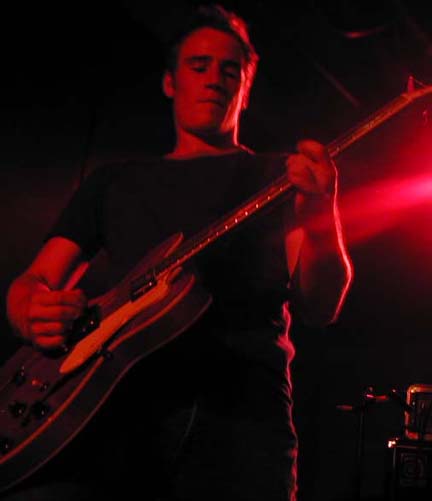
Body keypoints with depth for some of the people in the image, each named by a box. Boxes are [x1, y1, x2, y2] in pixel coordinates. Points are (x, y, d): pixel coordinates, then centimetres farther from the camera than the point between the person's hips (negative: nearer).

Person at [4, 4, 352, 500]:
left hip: (240, 408, 0)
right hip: (118, 401, 1)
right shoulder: (113, 180, 23)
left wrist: (322, 217, -18)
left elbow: (319, 309, 3)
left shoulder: (281, 177, 16)